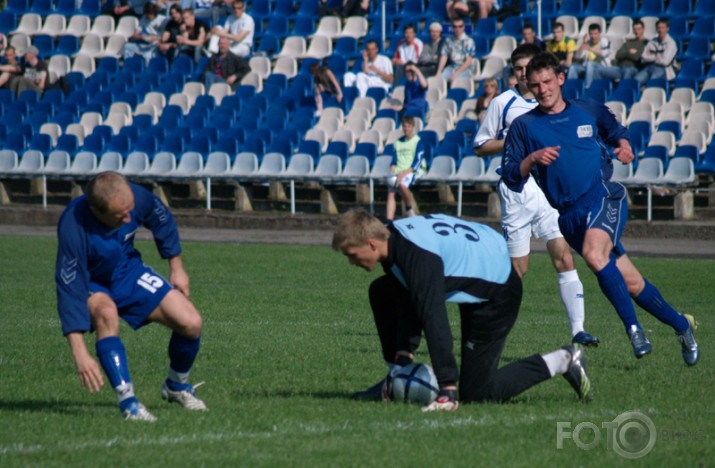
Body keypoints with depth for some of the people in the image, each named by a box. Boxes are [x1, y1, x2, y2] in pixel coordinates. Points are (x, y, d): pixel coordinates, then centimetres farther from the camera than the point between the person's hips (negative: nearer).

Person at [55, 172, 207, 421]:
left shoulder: (139, 198, -26)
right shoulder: (74, 228, -39)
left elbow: (163, 222, 0)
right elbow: (69, 289, -38)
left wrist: (176, 267, 10)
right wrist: (80, 354, -42)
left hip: (128, 272, 4)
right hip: (89, 283, -4)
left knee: (191, 323, -9)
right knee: (106, 313, -39)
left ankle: (177, 386, 21)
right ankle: (128, 402, -33)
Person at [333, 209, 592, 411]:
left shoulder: (418, 256, -35)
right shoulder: (392, 237, -7)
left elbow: (434, 318, -39)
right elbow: (409, 302, 4)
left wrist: (448, 391, -40)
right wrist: (403, 355, -3)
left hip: (497, 294, -10)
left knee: (474, 392, -7)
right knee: (381, 293, 7)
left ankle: (562, 361, 1)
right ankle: (396, 380, 17)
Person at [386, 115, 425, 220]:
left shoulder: (417, 142, 1)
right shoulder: (398, 142, 19)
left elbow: (417, 163, -7)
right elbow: (394, 161, 17)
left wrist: (404, 173, -18)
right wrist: (392, 172, -4)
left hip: (411, 171, -5)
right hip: (398, 172, 5)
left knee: (403, 185, -37)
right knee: (390, 193, -18)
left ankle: (409, 208, -14)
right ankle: (389, 220, -24)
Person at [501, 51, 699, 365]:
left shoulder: (589, 112, 10)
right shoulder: (523, 126, 7)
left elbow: (617, 133, 27)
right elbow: (510, 178, 3)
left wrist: (624, 146, 5)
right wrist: (533, 158, -15)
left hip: (604, 197, -2)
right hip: (570, 215, 2)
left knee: (594, 255, -33)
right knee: (631, 283, 2)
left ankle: (633, 328, -25)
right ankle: (681, 325, 21)